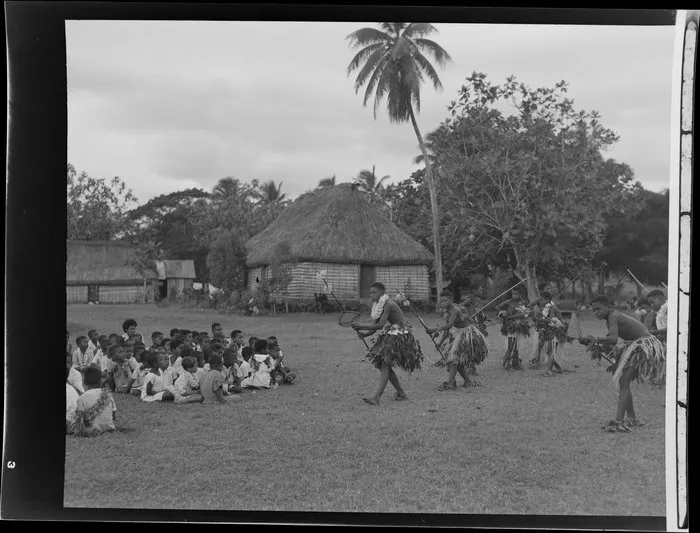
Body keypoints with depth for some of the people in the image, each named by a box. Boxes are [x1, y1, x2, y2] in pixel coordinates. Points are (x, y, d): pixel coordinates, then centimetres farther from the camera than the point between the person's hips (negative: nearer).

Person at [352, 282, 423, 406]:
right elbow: (375, 326, 7)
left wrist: (362, 326, -25)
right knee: (385, 366, 11)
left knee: (385, 365, -17)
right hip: (389, 336, 10)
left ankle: (376, 397, -23)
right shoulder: (378, 305, 9)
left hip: (399, 337, -10)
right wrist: (365, 333, -12)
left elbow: (380, 325, -27)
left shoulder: (388, 304, -20)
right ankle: (401, 393, 26)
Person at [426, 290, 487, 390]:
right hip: (459, 333, 10)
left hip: (469, 334, -10)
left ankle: (450, 383, -22)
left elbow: (449, 325, -39)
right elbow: (447, 328, 9)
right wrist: (441, 341, 2)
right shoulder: (446, 311, 3)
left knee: (455, 356, -19)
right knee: (458, 360, 9)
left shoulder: (455, 309, -25)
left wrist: (436, 330, -48)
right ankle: (467, 381, 20)